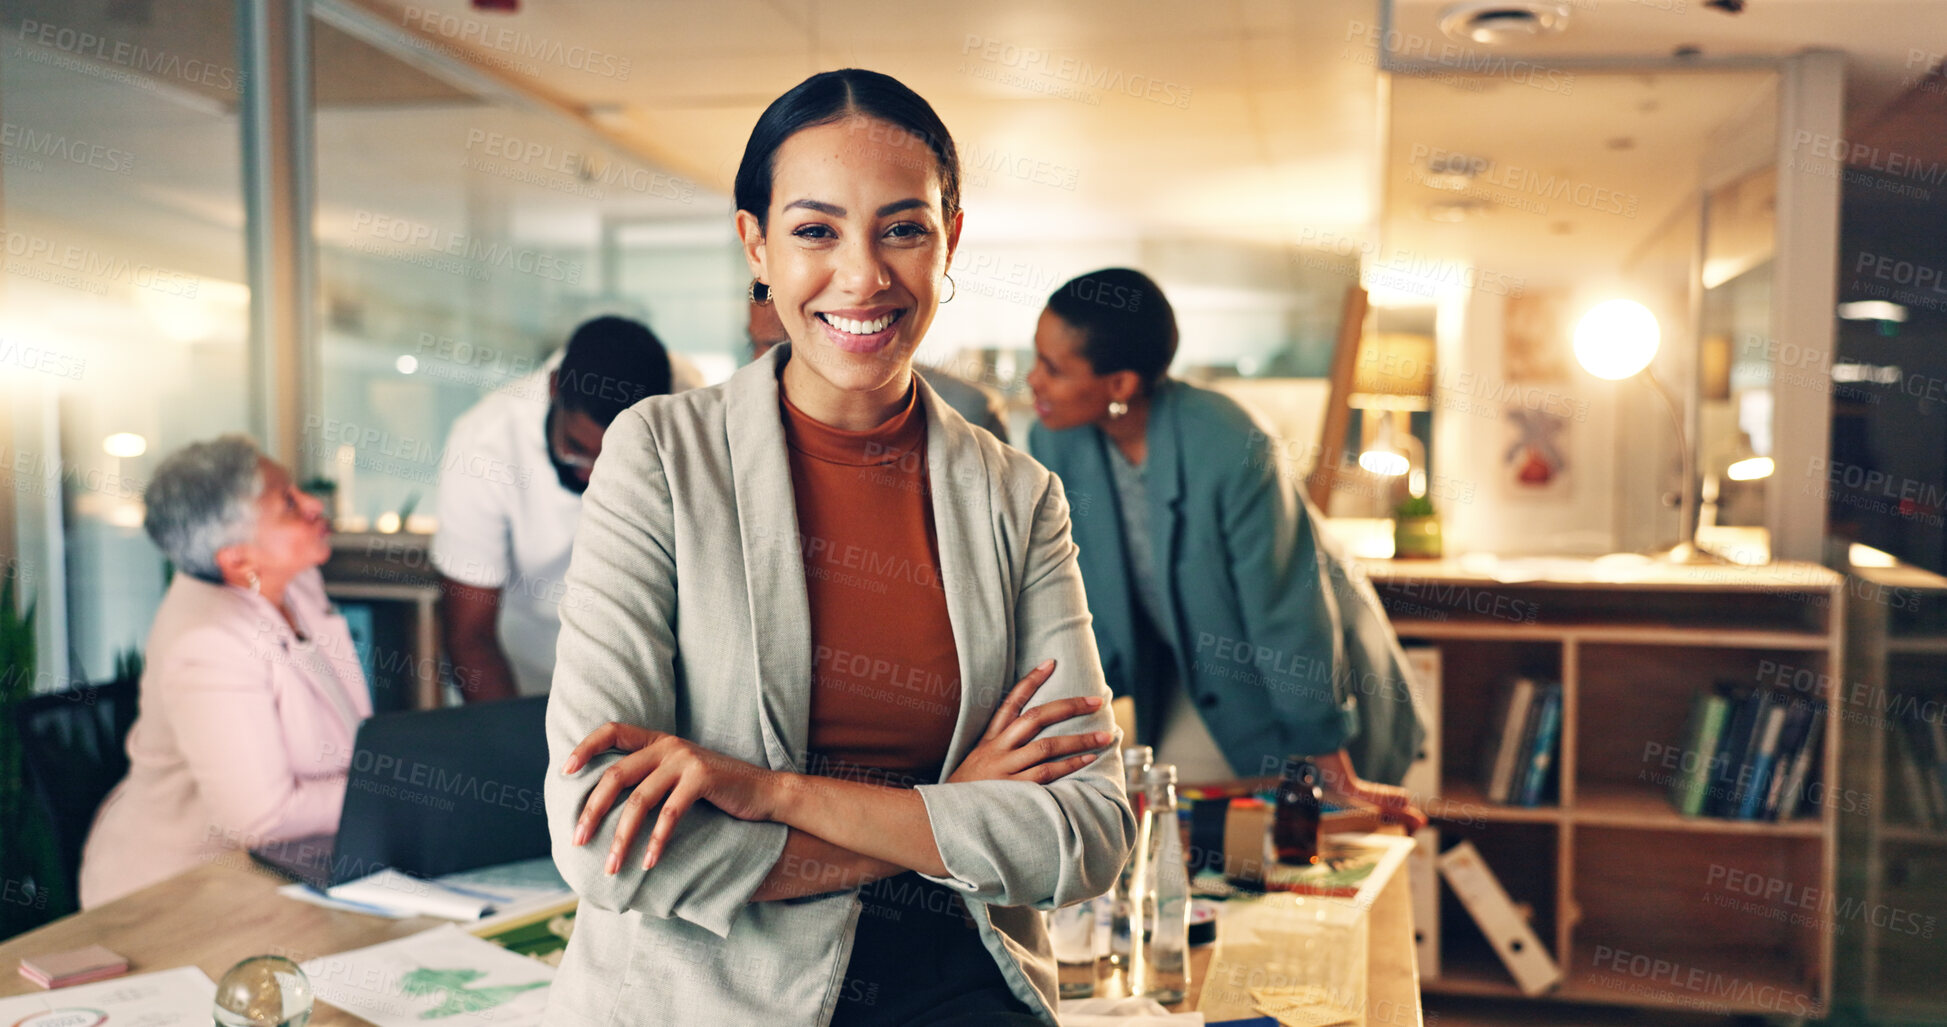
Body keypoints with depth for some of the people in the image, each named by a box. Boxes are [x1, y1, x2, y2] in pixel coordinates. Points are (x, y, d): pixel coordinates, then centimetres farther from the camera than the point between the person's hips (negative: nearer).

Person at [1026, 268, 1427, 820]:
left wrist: (1339, 779, -18)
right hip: (1191, 670, 5)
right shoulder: (1054, 444, -16)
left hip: (1304, 669, -4)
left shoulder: (1229, 446, -33)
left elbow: (1287, 614, -26)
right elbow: (1074, 596, -3)